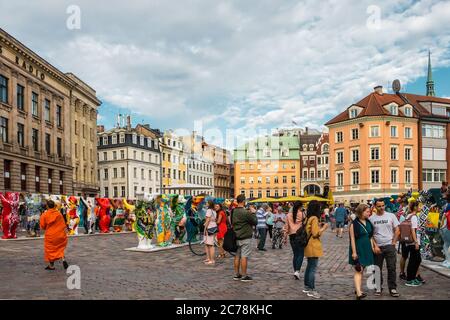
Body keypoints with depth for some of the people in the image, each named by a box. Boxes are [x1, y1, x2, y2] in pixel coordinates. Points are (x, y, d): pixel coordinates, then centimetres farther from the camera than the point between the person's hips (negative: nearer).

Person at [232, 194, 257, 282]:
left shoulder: (233, 212, 4)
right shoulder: (246, 213, -19)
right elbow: (255, 222, -12)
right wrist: (253, 213, 3)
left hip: (236, 237, 7)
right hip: (245, 238, -7)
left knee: (237, 256, 13)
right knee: (244, 257, -2)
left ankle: (236, 274, 19)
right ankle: (244, 276, 3)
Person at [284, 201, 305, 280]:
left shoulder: (288, 215, 5)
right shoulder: (301, 214, -7)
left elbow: (286, 227, 8)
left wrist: (285, 238, 14)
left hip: (292, 236, 4)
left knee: (295, 254, 14)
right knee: (301, 254, 0)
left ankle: (295, 271, 16)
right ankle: (297, 271, -15)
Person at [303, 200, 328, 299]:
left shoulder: (308, 218, 10)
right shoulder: (314, 218, -17)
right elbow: (315, 234, -19)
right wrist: (323, 228, -7)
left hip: (309, 246, 10)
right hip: (313, 247, -10)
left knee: (309, 266, 18)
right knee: (313, 268, -4)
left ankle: (307, 287, 26)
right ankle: (311, 290, 0)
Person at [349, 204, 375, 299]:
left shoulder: (368, 222, 8)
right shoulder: (354, 224, -13)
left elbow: (370, 236, 15)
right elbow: (352, 239, -14)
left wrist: (372, 247, 11)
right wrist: (354, 252, -17)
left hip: (367, 248, 7)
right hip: (358, 249, -7)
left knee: (362, 270, 14)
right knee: (358, 270, -11)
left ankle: (358, 289, 25)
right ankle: (358, 293, -15)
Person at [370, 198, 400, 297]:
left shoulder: (391, 216, 1)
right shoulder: (371, 218, 1)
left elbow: (397, 231, 3)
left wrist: (393, 243, -3)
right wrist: (375, 246, -7)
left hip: (389, 246, -1)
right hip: (377, 247, 1)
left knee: (392, 268, 0)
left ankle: (392, 288, 10)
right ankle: (378, 287, 21)